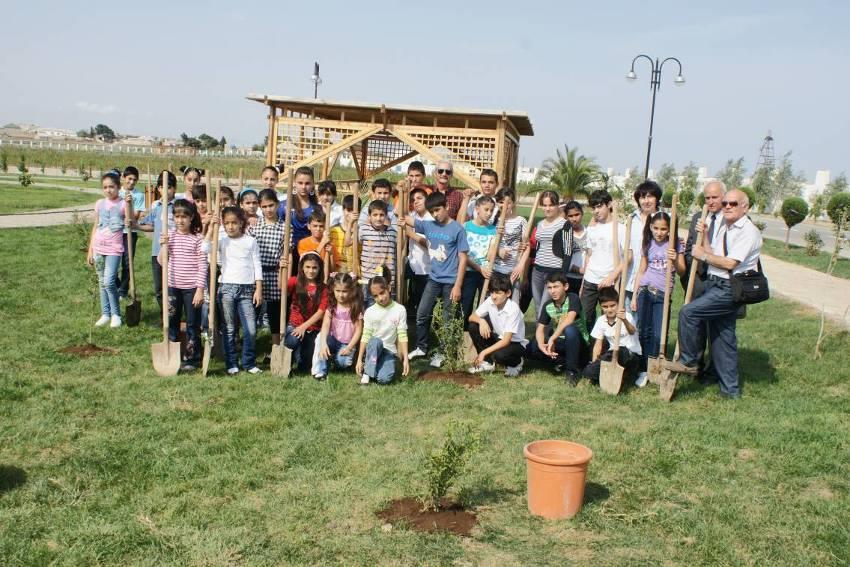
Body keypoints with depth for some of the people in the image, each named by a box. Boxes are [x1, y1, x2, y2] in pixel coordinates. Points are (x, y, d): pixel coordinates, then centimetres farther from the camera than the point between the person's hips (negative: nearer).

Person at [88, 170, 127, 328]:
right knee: (102, 283, 10)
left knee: (109, 282, -13)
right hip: (98, 248, 5)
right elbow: (95, 227, 12)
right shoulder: (100, 203, 7)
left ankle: (116, 314, 2)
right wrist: (90, 250, 11)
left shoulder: (123, 204, -5)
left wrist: (128, 204, -28)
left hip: (114, 249, -5)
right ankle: (105, 314, 19)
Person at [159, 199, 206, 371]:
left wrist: (200, 290, -12)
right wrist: (163, 246, -12)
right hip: (172, 286, 4)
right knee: (171, 323, 12)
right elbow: (161, 262, 5)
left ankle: (191, 359, 16)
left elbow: (202, 266, -8)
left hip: (191, 287, -4)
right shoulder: (169, 236, 4)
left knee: (192, 324, 5)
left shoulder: (197, 238, -7)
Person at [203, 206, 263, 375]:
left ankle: (249, 363, 12)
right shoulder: (222, 239, 3)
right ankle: (231, 363, 15)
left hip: (247, 289, 0)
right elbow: (205, 249, -15)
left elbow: (257, 266, 5)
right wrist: (212, 227, -16)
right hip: (227, 287, 0)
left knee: (251, 329, -3)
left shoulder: (251, 241, 5)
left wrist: (258, 289, 0)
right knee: (230, 329, 6)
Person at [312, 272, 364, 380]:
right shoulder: (331, 306, -5)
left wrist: (349, 348, -18)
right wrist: (323, 343, -35)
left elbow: (358, 330, -9)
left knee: (343, 362, -29)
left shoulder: (356, 307, -10)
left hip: (347, 344, -1)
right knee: (321, 336, -31)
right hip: (333, 340, 1)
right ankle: (319, 371, -26)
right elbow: (325, 325, -19)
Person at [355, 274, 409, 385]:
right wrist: (359, 360, -10)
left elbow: (402, 336, -5)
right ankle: (367, 372, -19)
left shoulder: (399, 309, -5)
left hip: (390, 352, -1)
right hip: (373, 350, 1)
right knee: (376, 342, -36)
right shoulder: (370, 312, -4)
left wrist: (405, 359, -11)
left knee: (384, 379, -29)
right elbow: (365, 337, -4)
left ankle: (385, 367, 4)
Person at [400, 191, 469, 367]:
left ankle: (441, 353, 18)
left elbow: (463, 259, -10)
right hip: (433, 279, 5)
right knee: (421, 314, 7)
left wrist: (457, 285, -14)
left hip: (450, 282, -5)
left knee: (447, 319, 5)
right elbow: (404, 217, 8)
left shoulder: (457, 229, -10)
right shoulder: (428, 226, 3)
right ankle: (421, 347, 24)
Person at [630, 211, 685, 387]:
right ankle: (644, 370, 12)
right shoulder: (648, 245, 8)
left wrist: (675, 260, -28)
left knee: (658, 334, -6)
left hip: (663, 294, -2)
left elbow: (682, 271, -7)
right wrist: (634, 296, 6)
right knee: (644, 332, 4)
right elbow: (641, 271, 10)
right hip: (645, 291, 2)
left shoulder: (675, 245, 0)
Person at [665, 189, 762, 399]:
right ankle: (730, 389, 21)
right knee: (723, 338, 12)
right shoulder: (724, 228, 16)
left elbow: (730, 263, -19)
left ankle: (688, 361, -4)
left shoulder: (748, 232, -12)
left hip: (730, 289, -9)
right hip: (715, 285, 9)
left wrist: (703, 255, -9)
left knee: (688, 312, -19)